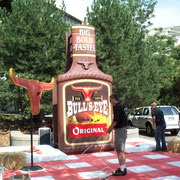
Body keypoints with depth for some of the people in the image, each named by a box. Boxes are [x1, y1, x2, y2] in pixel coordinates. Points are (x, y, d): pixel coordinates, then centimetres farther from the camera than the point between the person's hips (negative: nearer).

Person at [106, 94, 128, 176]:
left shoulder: (118, 107, -17)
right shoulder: (117, 107, 14)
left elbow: (115, 121, -19)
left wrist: (110, 129, -7)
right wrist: (111, 128, 16)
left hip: (120, 130, -10)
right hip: (120, 130, 10)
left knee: (120, 150, -7)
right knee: (121, 150, 16)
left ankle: (122, 170, -4)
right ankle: (122, 167, 25)